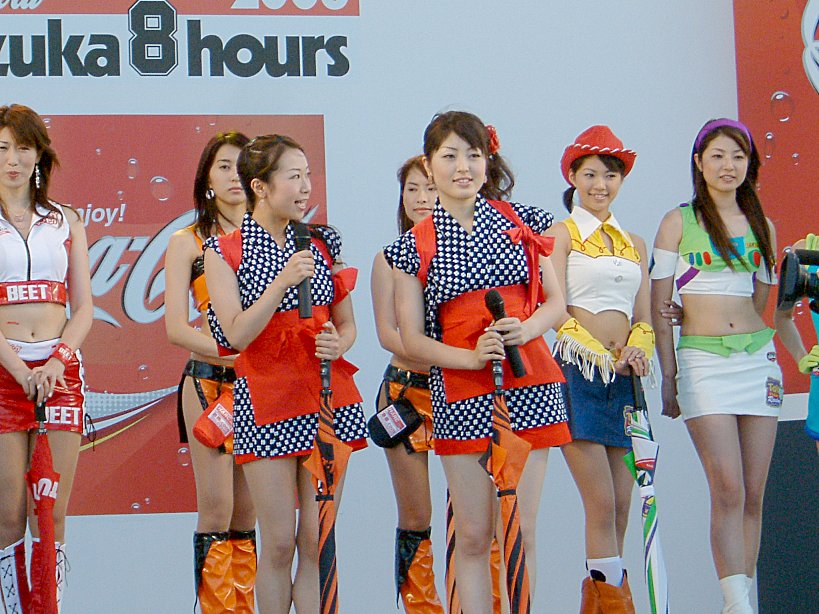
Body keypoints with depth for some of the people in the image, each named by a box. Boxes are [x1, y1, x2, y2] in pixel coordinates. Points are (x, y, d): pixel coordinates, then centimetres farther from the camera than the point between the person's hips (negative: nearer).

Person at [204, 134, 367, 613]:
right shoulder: (225, 250, -2)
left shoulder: (323, 242, 8)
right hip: (266, 402, -3)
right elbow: (236, 335, -10)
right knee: (279, 544, -2)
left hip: (330, 398, 3)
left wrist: (338, 344, -8)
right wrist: (282, 283, -20)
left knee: (318, 542, 1)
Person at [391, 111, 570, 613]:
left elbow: (556, 302, 9)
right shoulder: (415, 245, 4)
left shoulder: (523, 221, 7)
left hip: (530, 388, 1)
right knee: (473, 536, 2)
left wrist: (525, 330, -13)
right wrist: (471, 356, -14)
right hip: (460, 395, 0)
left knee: (519, 532, 2)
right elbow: (412, 339, 2)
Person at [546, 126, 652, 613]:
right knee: (602, 504, -12)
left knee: (621, 506, 1)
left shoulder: (635, 244, 19)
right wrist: (603, 355, -17)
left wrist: (638, 348, -5)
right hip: (579, 371, -5)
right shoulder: (562, 233, 3)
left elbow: (644, 316, 17)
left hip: (624, 376, 5)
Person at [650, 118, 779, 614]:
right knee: (728, 490, -14)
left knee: (754, 494, 1)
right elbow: (659, 306, 2)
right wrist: (668, 377, -1)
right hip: (702, 360, -4)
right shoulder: (678, 222, 4)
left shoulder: (762, 226, 14)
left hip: (758, 357, 4)